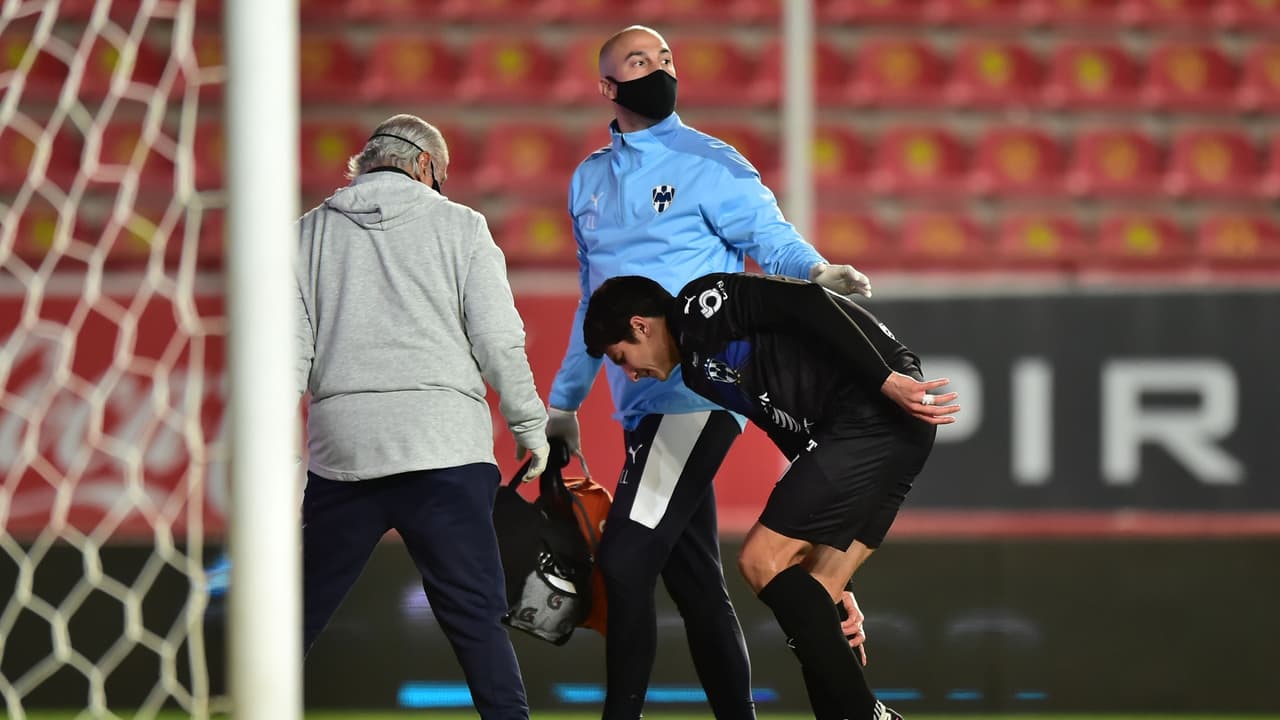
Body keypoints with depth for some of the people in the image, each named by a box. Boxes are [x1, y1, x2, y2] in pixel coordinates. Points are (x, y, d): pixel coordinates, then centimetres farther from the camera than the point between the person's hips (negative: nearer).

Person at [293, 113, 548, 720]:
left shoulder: (312, 231, 11)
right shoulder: (458, 226, 5)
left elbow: (290, 351, 6)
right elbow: (499, 340, 0)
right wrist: (530, 425, 10)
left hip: (340, 446, 2)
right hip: (443, 447, -2)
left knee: (299, 610, 9)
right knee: (475, 615, -2)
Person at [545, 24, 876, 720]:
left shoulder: (708, 165, -2)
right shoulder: (589, 180, 17)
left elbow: (771, 236, -7)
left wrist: (814, 270, -29)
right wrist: (564, 400, 27)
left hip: (695, 394, -7)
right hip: (643, 403, 7)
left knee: (625, 562, -15)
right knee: (694, 581, 7)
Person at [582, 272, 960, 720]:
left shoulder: (699, 305, -1)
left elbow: (808, 305, -14)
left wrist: (887, 381, -21)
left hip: (880, 410, -9)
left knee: (762, 561, -7)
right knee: (810, 597, 7)